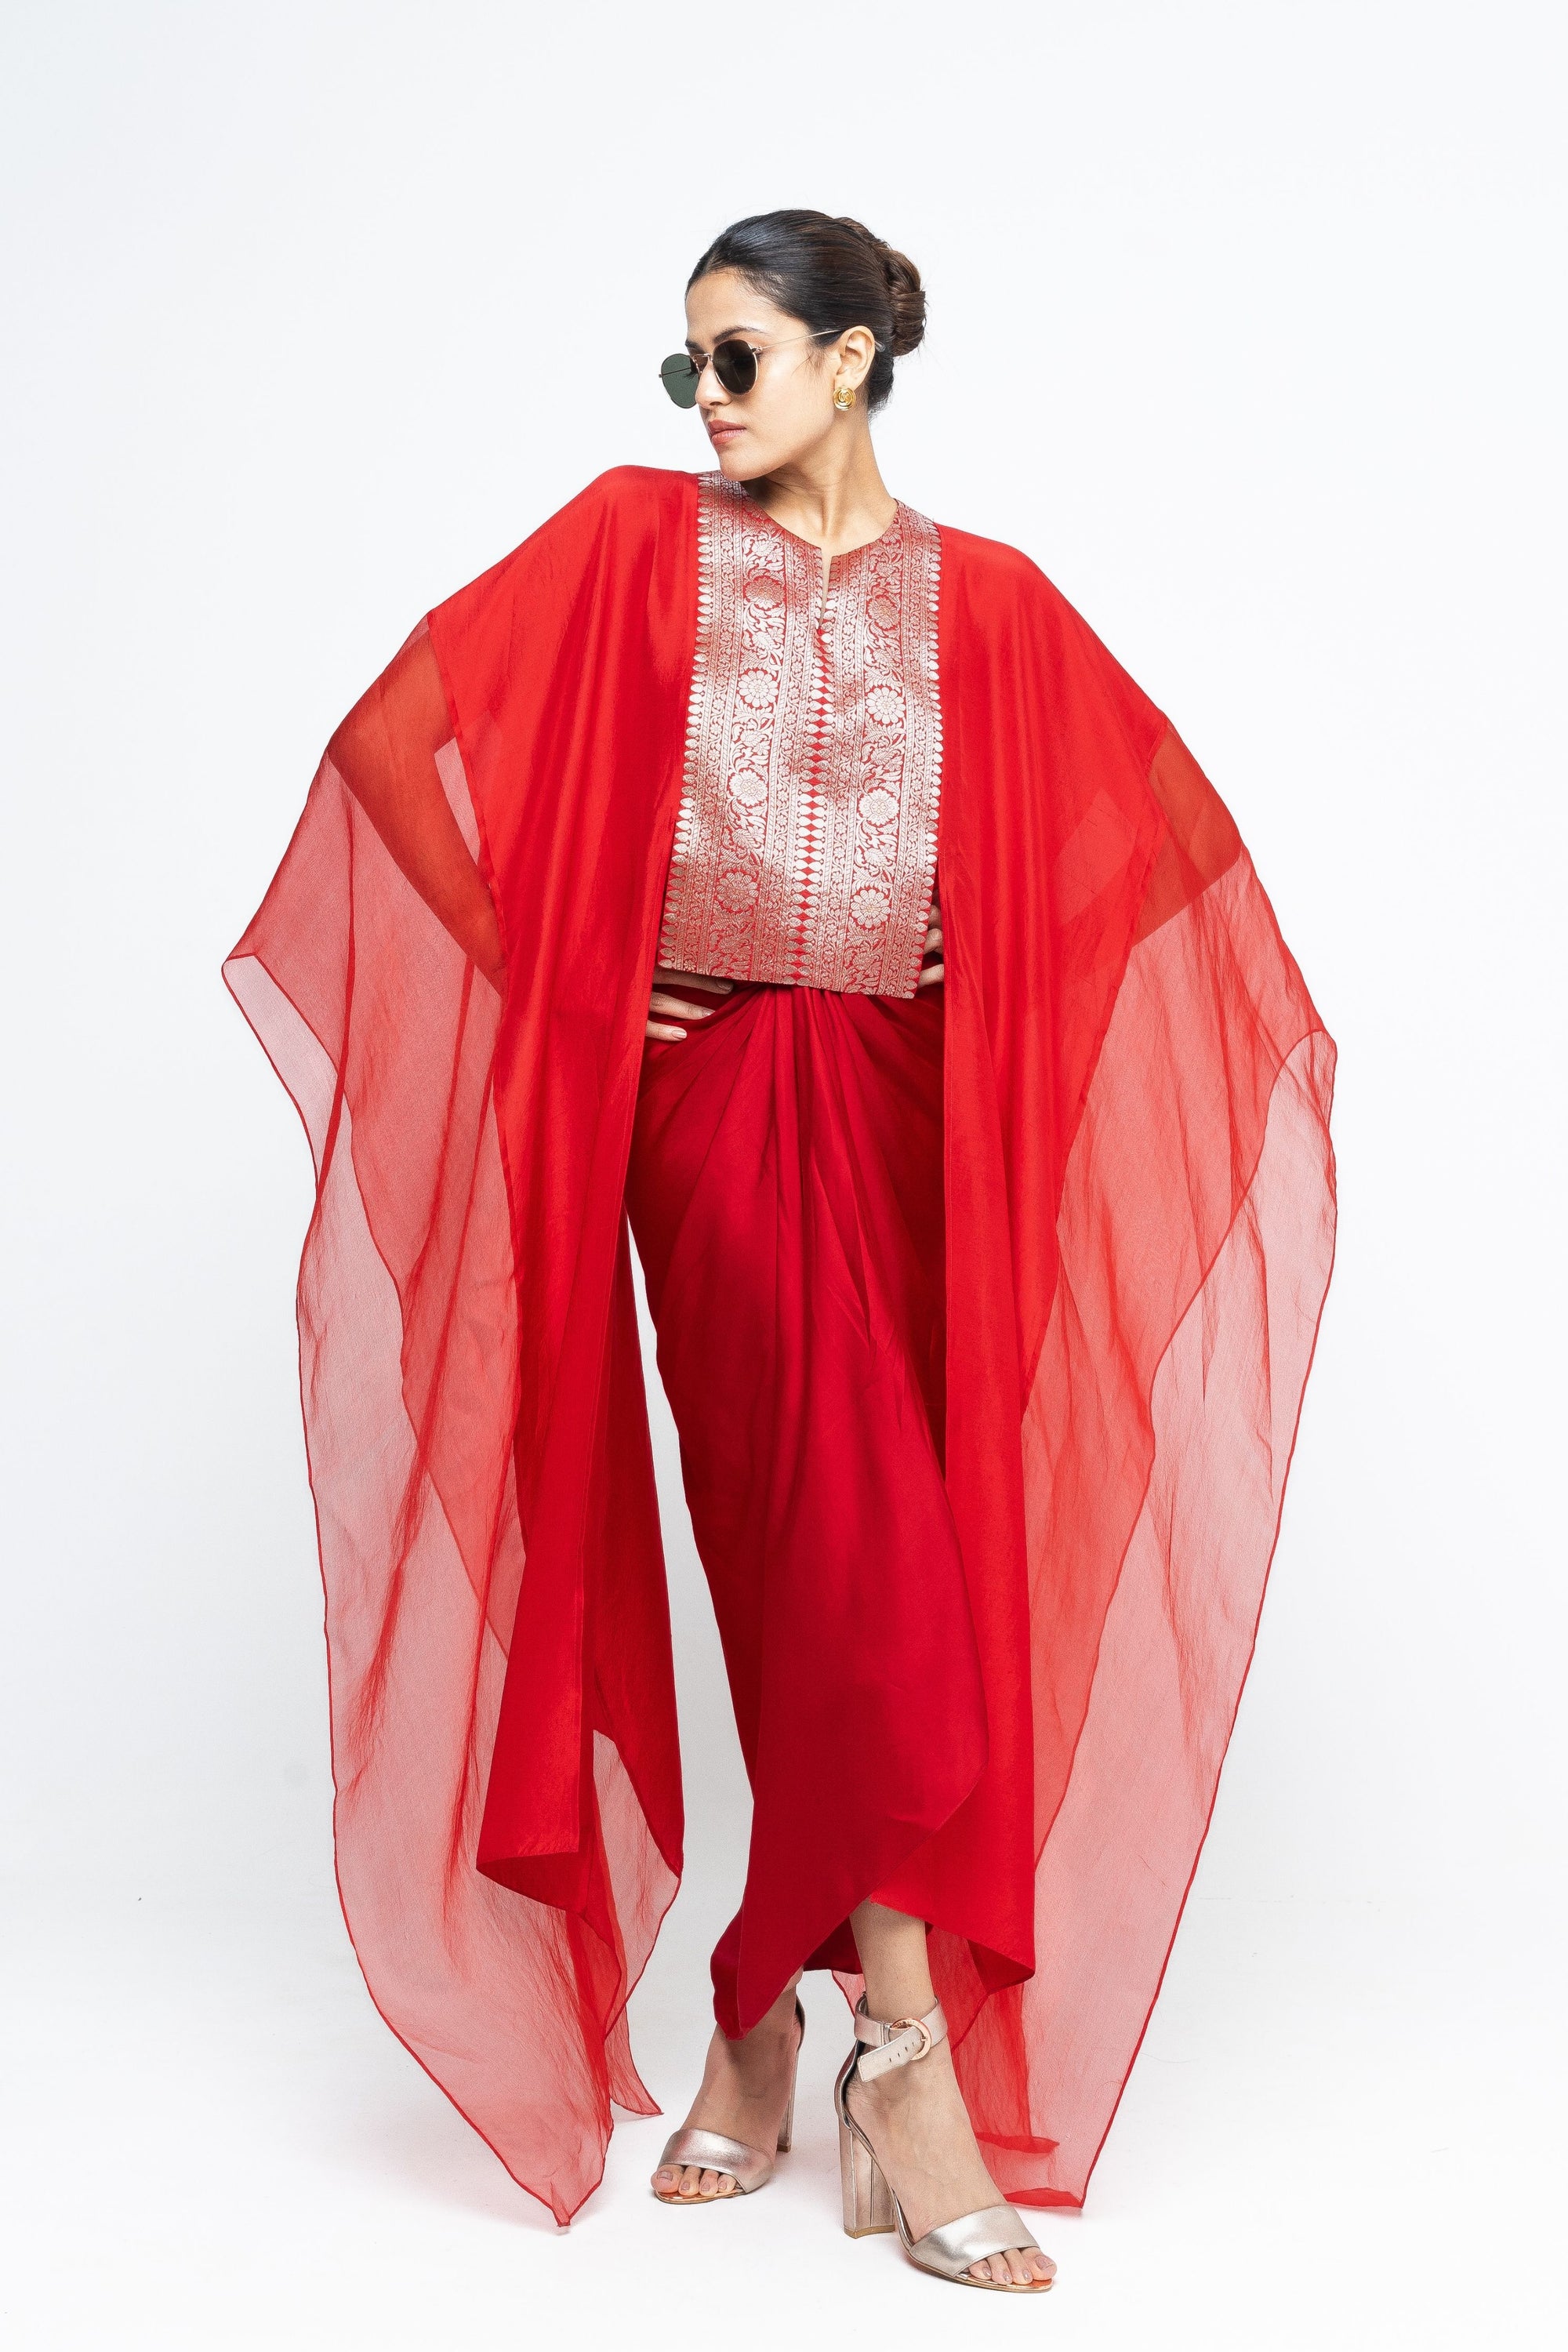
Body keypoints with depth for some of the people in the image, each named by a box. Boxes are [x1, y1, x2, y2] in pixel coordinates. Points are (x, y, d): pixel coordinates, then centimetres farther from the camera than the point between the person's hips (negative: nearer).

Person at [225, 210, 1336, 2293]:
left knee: (827, 1549, 3)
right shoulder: (637, 540, 6)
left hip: (904, 1101, 2)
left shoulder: (983, 600, 10)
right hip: (709, 1091, -2)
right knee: (851, 1543, -13)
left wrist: (997, 968, 7)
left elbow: (1163, 823, 14)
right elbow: (400, 731, 2)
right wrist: (561, 967, 0)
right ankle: (905, 2042, -9)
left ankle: (761, 2025, 17)